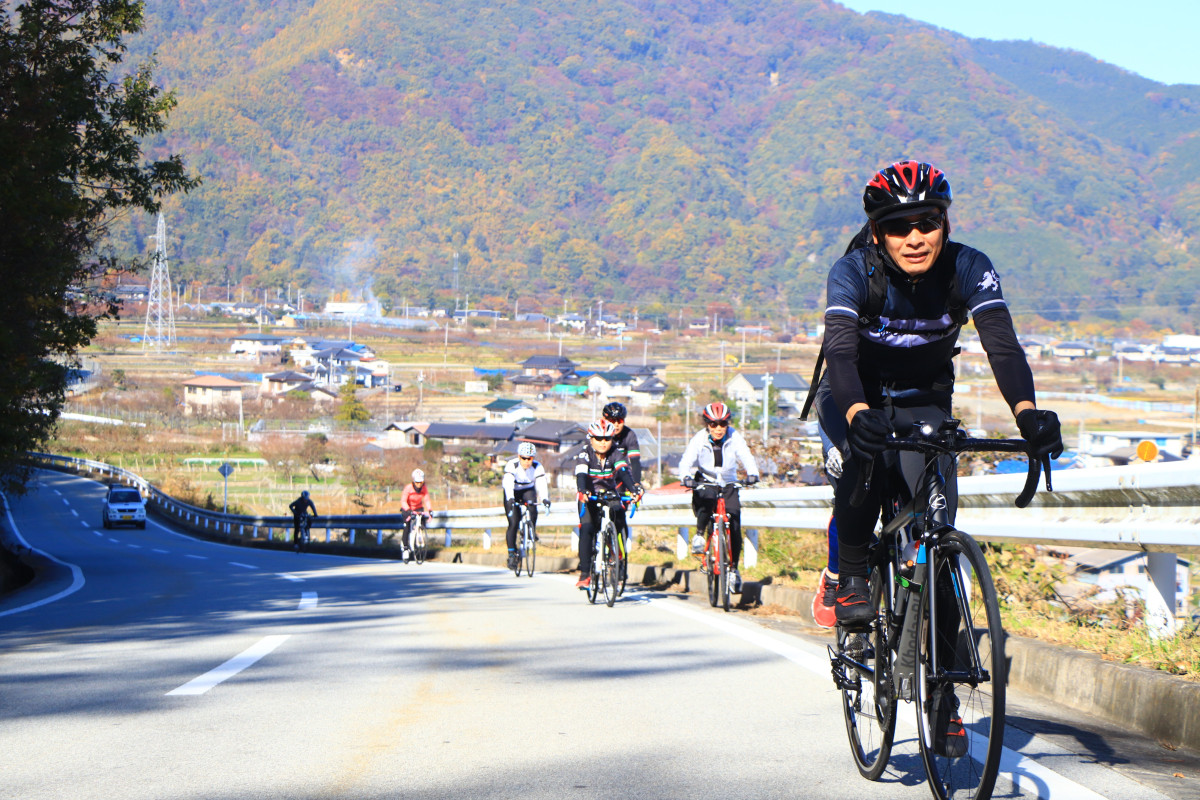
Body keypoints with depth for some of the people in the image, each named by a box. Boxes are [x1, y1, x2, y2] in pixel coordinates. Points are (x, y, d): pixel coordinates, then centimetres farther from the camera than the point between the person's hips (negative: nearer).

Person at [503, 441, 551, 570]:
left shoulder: (538, 467, -21)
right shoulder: (512, 465, -27)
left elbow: (542, 484, -32)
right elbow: (508, 483, -40)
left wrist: (545, 499, -51)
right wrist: (510, 499, -56)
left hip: (528, 490, 2)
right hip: (513, 492, -2)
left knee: (532, 509, -31)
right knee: (513, 523, -13)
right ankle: (512, 553, -2)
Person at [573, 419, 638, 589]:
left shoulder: (617, 453, -14)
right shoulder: (584, 454, -19)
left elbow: (624, 471, -30)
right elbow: (581, 474, -35)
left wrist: (633, 489, -49)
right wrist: (583, 490, -56)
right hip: (589, 495, -1)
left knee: (619, 516, -25)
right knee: (586, 530, -20)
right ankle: (584, 573, -17)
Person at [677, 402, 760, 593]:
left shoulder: (735, 439, -11)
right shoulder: (699, 439, -14)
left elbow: (747, 457, -22)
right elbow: (686, 460, -24)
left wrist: (752, 473, -43)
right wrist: (687, 477, -45)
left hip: (728, 484, 2)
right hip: (705, 482, -2)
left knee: (734, 526, -11)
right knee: (707, 498, -38)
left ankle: (734, 568, 1)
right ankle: (700, 534, -15)